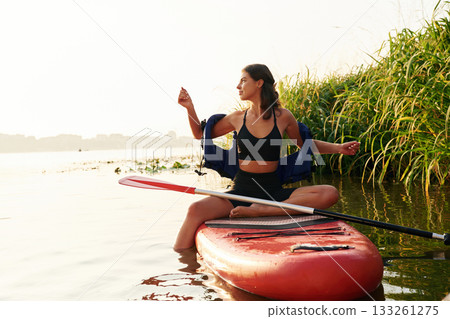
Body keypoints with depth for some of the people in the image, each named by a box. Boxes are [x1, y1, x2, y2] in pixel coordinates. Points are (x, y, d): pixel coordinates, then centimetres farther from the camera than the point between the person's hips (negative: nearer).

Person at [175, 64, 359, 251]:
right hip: (242, 191, 0)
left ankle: (260, 211, -28)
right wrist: (190, 108, 8)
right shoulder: (237, 118, 7)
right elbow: (201, 135, 22)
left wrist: (338, 148, 5)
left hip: (273, 192, 0)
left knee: (330, 194, -24)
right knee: (196, 210, -29)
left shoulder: (283, 117, 3)